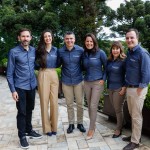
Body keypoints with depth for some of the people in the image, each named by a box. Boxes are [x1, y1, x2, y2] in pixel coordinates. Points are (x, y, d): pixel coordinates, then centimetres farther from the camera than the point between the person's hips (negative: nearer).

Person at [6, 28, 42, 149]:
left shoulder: (34, 50, 2)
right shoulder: (14, 52, -10)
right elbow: (9, 73, -8)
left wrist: (37, 81, 6)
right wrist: (13, 90, -12)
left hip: (32, 86, 4)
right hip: (20, 87, -4)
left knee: (30, 110, 17)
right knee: (22, 112, 5)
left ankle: (29, 130, 35)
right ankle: (22, 135, 22)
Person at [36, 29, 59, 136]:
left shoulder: (56, 50, 7)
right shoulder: (39, 50, 3)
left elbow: (58, 63, 13)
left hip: (54, 75, 2)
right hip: (43, 75, -1)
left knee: (54, 101, 4)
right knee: (44, 101, 2)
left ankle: (54, 126, 19)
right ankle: (47, 127, 15)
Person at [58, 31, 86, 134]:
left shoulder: (80, 50, -8)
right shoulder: (61, 51, -6)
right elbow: (58, 64, 7)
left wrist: (80, 71, -2)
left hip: (78, 80, 0)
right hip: (66, 81, 1)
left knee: (80, 104, 8)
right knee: (69, 104, 11)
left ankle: (80, 123, 27)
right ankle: (71, 124, 27)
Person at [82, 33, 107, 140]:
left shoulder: (100, 53, -8)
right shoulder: (84, 54, 5)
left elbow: (106, 67, -2)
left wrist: (104, 79, -8)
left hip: (98, 83, -5)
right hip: (87, 83, 5)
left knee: (93, 106, -5)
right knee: (89, 106, 11)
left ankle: (91, 129, 9)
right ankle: (93, 125, 28)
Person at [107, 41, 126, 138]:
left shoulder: (124, 60, -11)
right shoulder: (109, 61, 8)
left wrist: (124, 88, -16)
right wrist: (107, 85, 14)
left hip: (119, 88, -6)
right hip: (110, 88, 6)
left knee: (118, 109, 3)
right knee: (115, 108, 12)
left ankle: (119, 129, 18)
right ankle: (121, 123, 31)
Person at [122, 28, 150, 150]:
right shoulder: (129, 52, 10)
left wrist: (139, 90, -17)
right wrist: (127, 86, 13)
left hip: (137, 89, -8)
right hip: (129, 88, 8)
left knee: (137, 116, 4)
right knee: (132, 115, 18)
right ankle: (135, 135, 34)